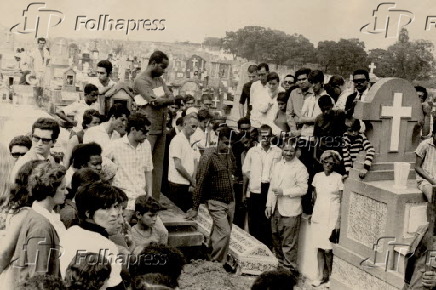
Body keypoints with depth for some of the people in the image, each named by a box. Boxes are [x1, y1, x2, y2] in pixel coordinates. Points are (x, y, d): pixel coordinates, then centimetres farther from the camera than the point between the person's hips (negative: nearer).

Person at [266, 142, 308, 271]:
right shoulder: (278, 165, 15)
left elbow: (303, 188, -14)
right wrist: (269, 205, 13)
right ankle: (280, 265, 27)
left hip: (290, 212, -7)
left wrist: (284, 192, -17)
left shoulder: (300, 167, -7)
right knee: (276, 240, 15)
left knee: (289, 244, -3)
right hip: (276, 209, 7)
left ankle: (289, 269, 6)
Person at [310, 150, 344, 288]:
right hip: (318, 217, 4)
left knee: (328, 249, -4)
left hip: (332, 218, -4)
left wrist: (341, 220, -7)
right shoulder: (317, 176, 7)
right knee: (320, 247, 8)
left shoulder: (338, 178, -6)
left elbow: (342, 200, -4)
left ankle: (331, 276, 13)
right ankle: (320, 276, 18)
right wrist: (314, 213, 12)